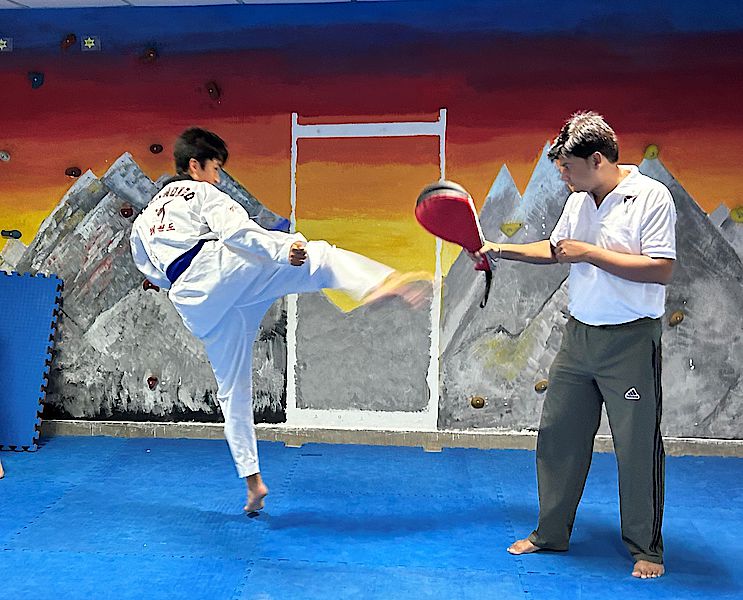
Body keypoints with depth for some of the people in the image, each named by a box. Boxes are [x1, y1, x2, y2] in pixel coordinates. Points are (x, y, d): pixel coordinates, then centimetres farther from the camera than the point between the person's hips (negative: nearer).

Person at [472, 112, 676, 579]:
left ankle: (646, 548, 21)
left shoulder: (651, 197, -12)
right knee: (558, 435, 11)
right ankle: (551, 534, 26)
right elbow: (554, 250, 24)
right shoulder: (578, 202, 11)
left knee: (639, 448, 3)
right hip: (578, 337, 7)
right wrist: (499, 249, 14)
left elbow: (662, 270, -20)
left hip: (630, 342, -7)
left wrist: (589, 253, -18)